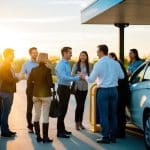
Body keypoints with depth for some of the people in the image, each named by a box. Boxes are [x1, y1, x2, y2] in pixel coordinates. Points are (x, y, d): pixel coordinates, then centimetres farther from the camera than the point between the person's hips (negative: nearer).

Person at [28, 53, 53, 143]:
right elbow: (50, 84, -14)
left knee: (37, 115, 12)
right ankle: (45, 137, 3)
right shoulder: (47, 70, -13)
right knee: (45, 116, 1)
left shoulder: (33, 70, 2)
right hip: (46, 95, -5)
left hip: (36, 94, 5)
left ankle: (38, 136, 16)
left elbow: (29, 83, 3)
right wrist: (52, 85, 7)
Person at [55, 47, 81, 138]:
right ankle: (60, 132, 2)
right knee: (62, 110, -4)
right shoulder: (61, 64, -16)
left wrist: (78, 76, 9)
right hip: (63, 88, -9)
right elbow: (64, 77, -26)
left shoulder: (67, 64, 11)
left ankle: (62, 129, 26)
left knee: (64, 109, 16)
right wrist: (77, 78, -26)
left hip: (67, 88, 9)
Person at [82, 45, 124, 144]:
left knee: (104, 115, 2)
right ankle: (113, 136, 18)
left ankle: (106, 137, 4)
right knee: (113, 114, 12)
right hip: (114, 90, 5)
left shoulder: (98, 64, -10)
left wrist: (84, 77, 14)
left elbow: (91, 79, -6)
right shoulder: (115, 63, 2)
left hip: (103, 91, -5)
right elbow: (122, 76, 8)